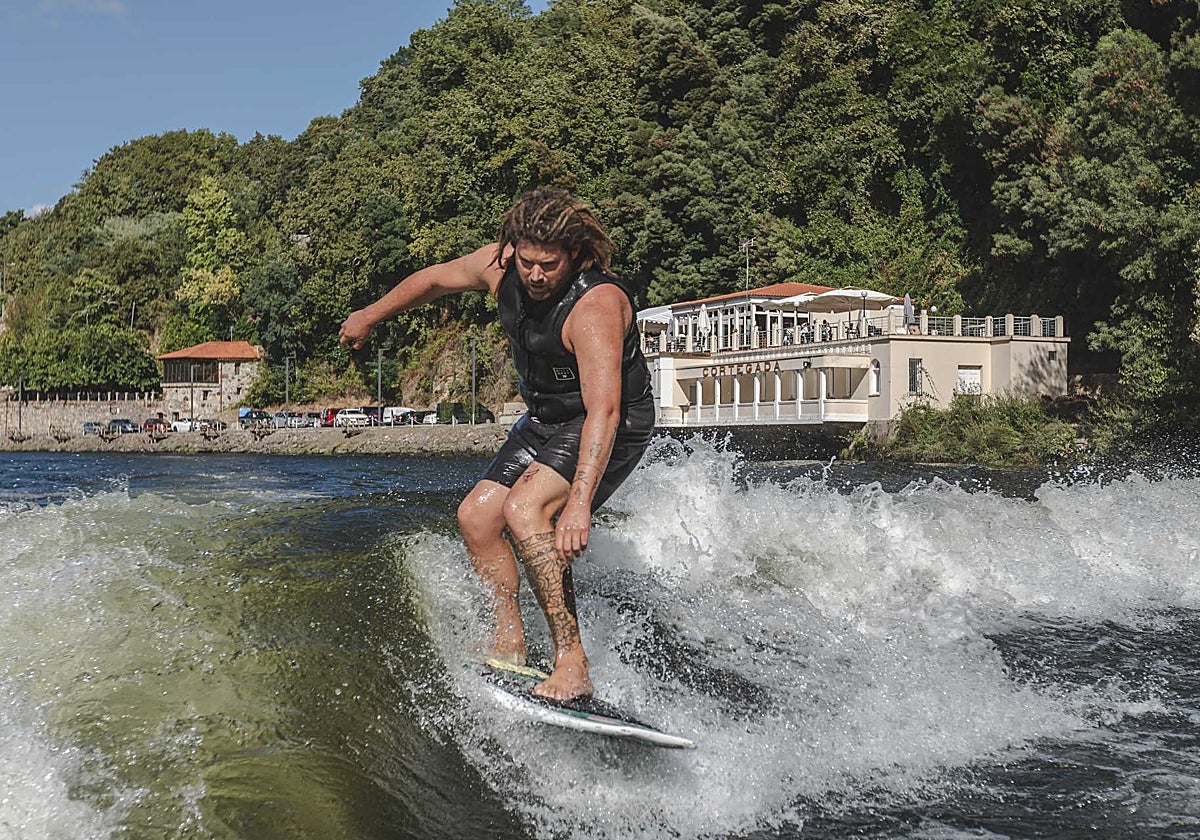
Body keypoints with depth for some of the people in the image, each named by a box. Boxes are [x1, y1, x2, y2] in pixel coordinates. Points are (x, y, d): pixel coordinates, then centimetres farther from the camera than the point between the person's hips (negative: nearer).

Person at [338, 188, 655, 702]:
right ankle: (509, 645, 12)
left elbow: (603, 410, -41)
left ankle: (572, 664, -31)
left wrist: (579, 502, -50)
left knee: (522, 508, -28)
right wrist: (369, 316, 23)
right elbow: (435, 279, 10)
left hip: (613, 426, -8)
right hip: (546, 419, 8)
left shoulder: (594, 304, -33)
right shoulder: (500, 265, -11)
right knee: (476, 516, 2)